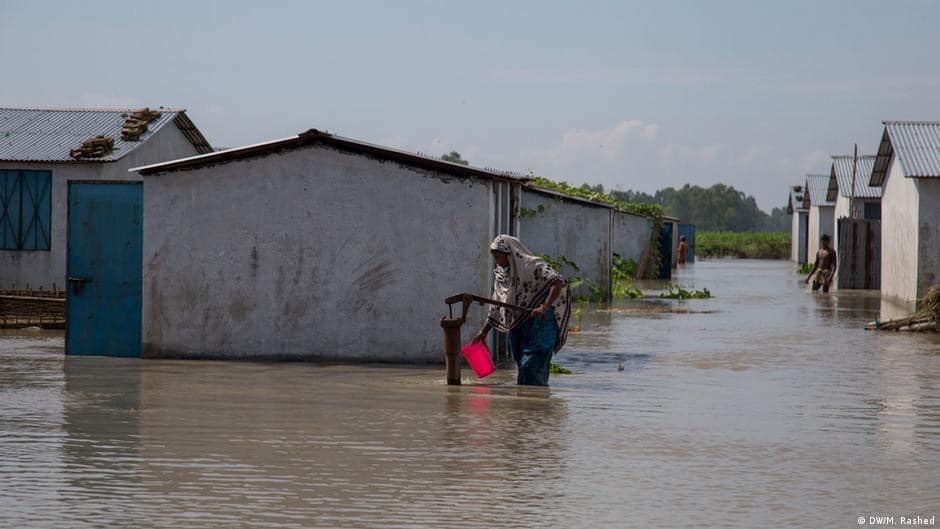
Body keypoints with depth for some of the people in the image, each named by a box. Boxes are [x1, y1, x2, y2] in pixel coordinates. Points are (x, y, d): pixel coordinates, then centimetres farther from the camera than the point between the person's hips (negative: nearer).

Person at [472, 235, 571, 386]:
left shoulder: (533, 265, -7)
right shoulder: (501, 275, 16)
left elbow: (558, 282, -19)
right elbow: (495, 308, 22)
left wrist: (544, 307, -29)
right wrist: (484, 332, 16)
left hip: (539, 324, -8)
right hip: (518, 329, 8)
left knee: (530, 367, -19)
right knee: (522, 370, 7)